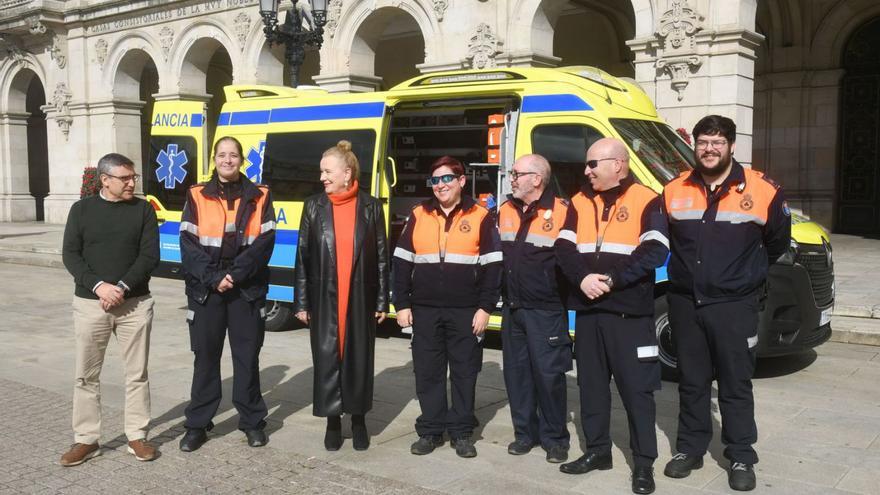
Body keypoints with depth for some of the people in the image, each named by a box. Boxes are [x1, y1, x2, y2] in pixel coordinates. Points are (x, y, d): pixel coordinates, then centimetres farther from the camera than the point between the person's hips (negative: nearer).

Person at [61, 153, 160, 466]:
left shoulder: (143, 209, 3)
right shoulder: (82, 209, 4)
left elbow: (150, 255, -4)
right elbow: (70, 255, -2)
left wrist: (123, 288, -16)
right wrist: (99, 286, -16)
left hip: (135, 303, 0)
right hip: (90, 303, 0)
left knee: (137, 373, 5)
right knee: (86, 374, 5)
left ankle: (137, 436, 16)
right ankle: (86, 440, 17)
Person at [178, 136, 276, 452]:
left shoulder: (258, 196, 5)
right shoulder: (197, 196, 5)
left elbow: (265, 242, -4)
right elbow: (188, 244, -2)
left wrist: (236, 275, -13)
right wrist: (214, 278, -13)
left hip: (247, 289, 0)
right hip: (205, 289, 0)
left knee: (247, 356, 6)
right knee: (205, 356, 6)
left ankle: (252, 422, 18)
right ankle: (197, 424, 16)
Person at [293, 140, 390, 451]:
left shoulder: (370, 207, 1)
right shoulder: (314, 207, 3)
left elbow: (382, 256, 2)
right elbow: (303, 256, 3)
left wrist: (382, 300, -1)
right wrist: (301, 302, -1)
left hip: (360, 298, 0)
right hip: (324, 298, 1)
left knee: (359, 358, 7)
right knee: (327, 358, 4)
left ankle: (358, 420, 23)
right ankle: (333, 421, 19)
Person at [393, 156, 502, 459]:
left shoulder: (480, 217, -1)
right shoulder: (418, 215, 7)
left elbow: (492, 266, -2)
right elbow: (402, 262, 8)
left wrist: (485, 307, -7)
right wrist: (402, 304, 2)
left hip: (466, 311, -2)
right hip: (425, 310, 2)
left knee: (464, 372, 5)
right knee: (427, 372, 7)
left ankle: (461, 432, 17)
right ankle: (430, 431, 19)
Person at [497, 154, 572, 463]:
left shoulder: (561, 212, -12)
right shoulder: (505, 211, 10)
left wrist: (566, 297, -9)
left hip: (546, 310, -6)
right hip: (513, 308, 7)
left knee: (549, 374, -1)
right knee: (516, 372, 11)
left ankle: (555, 438, 14)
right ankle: (525, 432, 24)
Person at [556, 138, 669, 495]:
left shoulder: (646, 201, -3)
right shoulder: (580, 202, 12)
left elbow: (654, 253, -13)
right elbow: (564, 249, 3)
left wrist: (611, 280, -19)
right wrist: (583, 278, -15)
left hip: (629, 313, -5)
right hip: (587, 311, 5)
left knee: (637, 389, 0)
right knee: (591, 385, 13)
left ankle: (644, 462, 12)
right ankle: (597, 451, 27)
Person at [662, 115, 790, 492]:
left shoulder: (762, 192, -7)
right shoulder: (674, 191, 2)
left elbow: (778, 242, 8)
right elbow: (663, 239, 17)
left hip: (734, 304, -3)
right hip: (685, 302, 3)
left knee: (736, 385, 6)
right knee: (691, 382, 13)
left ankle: (741, 457, 19)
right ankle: (690, 448, 26)